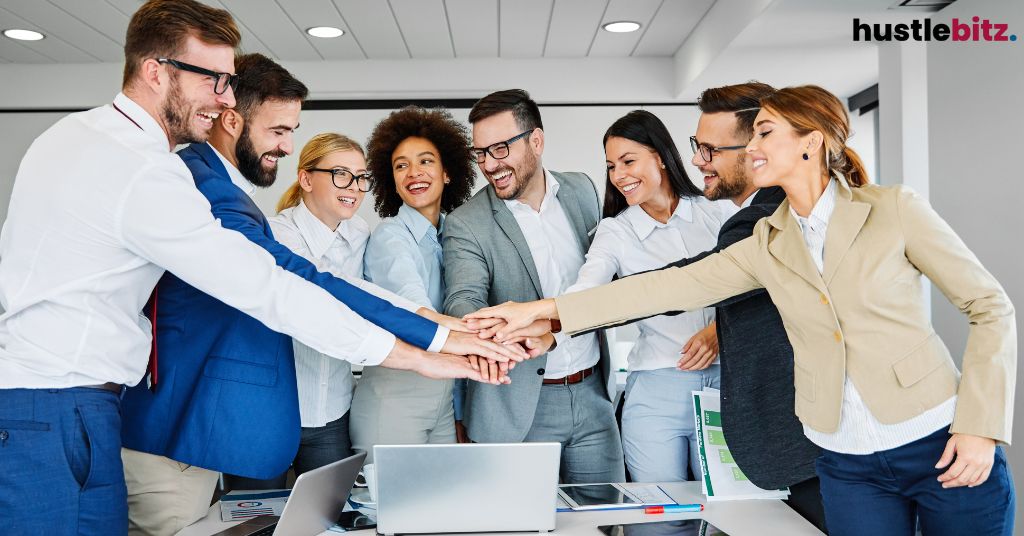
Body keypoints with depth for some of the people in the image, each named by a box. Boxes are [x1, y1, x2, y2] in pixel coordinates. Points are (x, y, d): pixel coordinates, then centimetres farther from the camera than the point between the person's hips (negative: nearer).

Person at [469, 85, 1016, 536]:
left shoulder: (894, 209, -6)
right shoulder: (767, 244, 4)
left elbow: (990, 306, -2)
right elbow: (672, 286, -2)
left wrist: (982, 425, -11)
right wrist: (543, 309, -7)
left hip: (941, 448, -3)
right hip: (847, 466, 3)